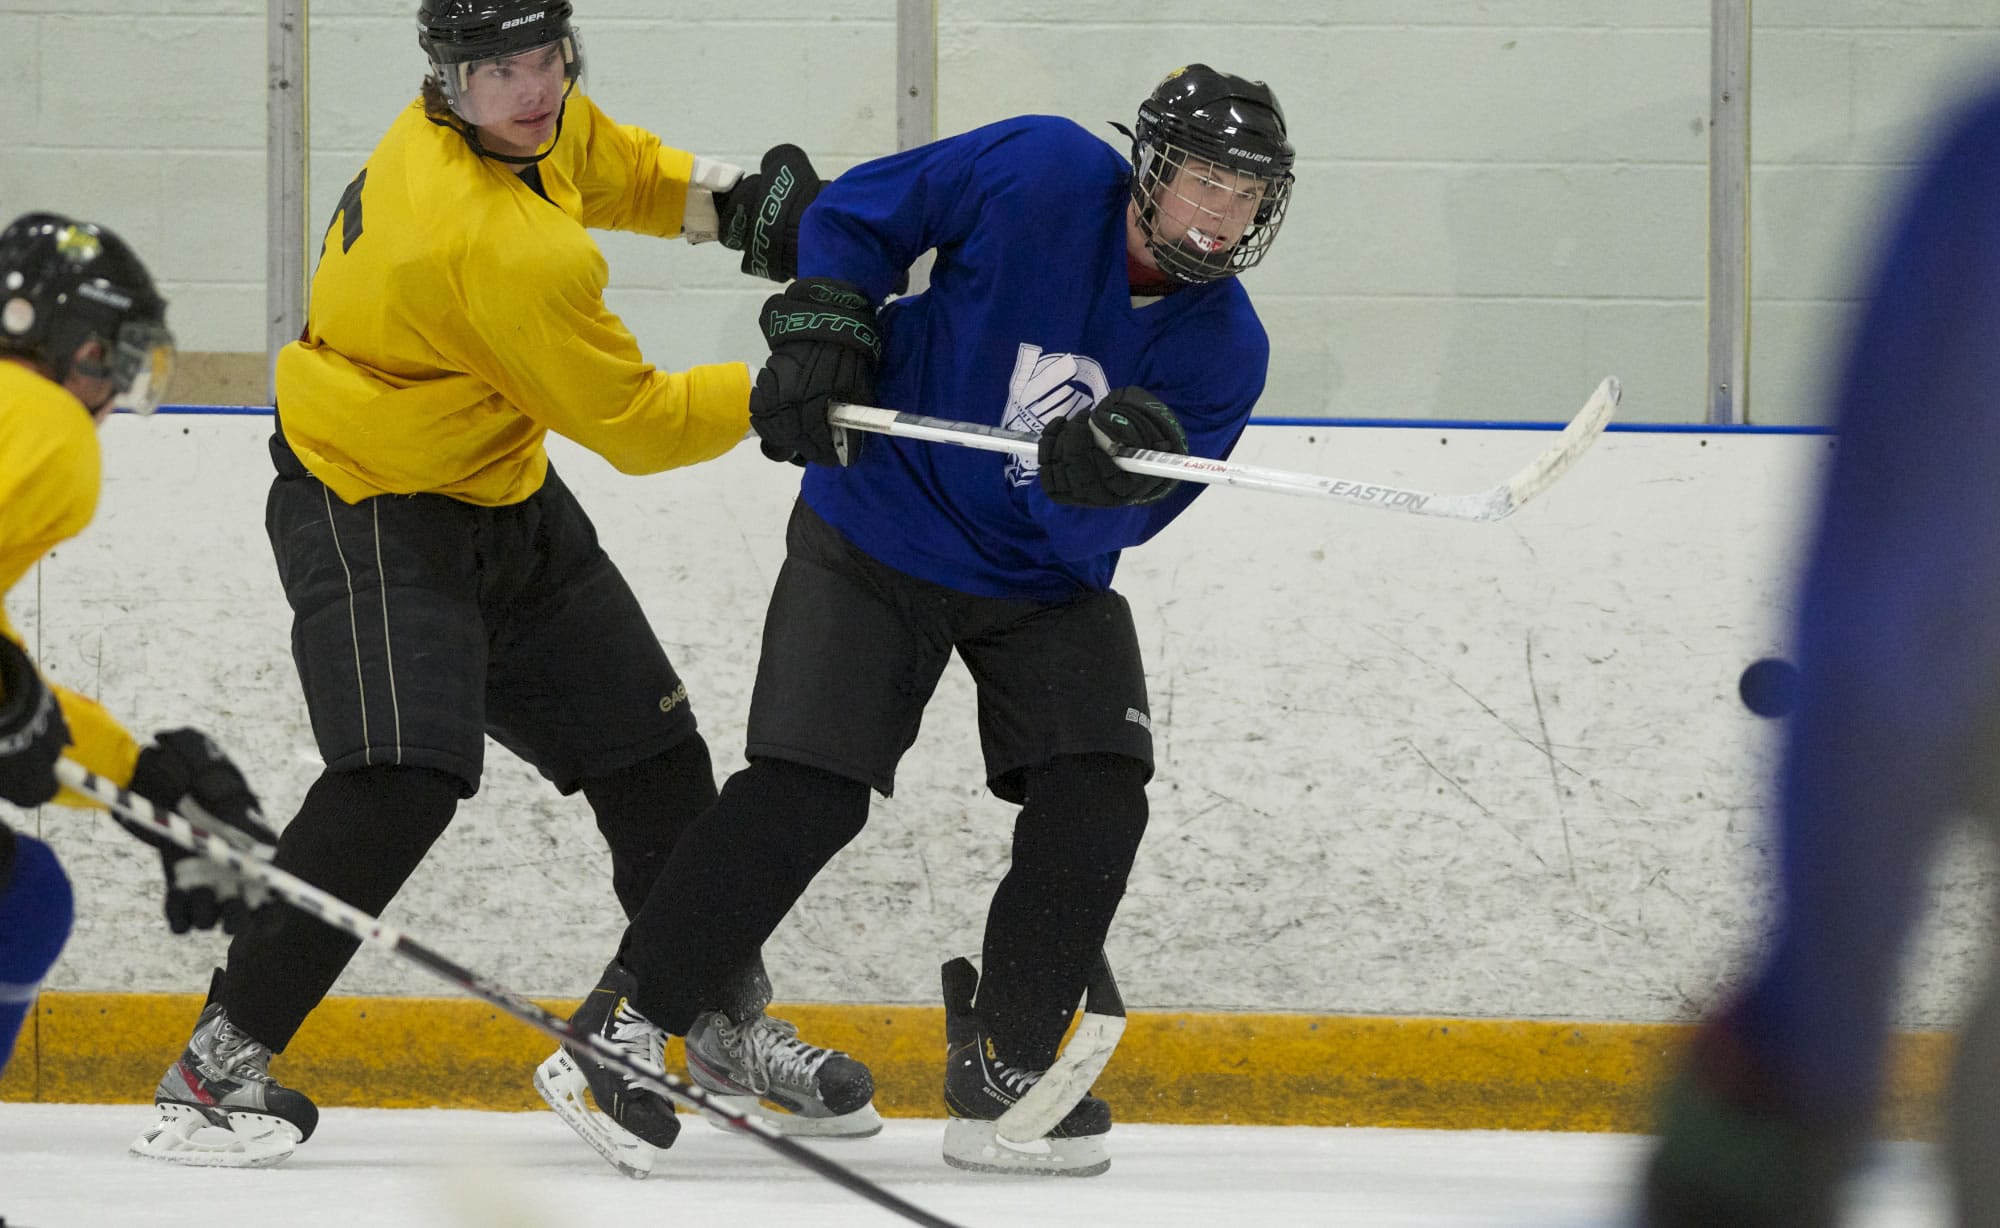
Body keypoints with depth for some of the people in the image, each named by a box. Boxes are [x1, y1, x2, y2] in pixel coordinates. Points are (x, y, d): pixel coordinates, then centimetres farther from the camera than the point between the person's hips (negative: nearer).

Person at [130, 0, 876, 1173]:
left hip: (504, 499, 10)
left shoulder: (543, 124, -6)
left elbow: (612, 164, 20)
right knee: (402, 784, -25)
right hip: (373, 511, -10)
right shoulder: (507, 249, -32)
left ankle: (729, 1022, 30)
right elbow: (631, 422, -22)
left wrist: (724, 192, 3)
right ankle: (220, 1065, -19)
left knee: (655, 758, 14)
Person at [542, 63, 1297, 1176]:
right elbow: (852, 216, -6)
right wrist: (816, 343, -16)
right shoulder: (1039, 175, -19)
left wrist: (1118, 473, -39)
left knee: (1096, 800, -13)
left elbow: (1101, 533, -18)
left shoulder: (1221, 350, -11)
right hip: (881, 532, -3)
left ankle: (1003, 1070, 1)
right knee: (804, 794, -13)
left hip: (1044, 579, 3)